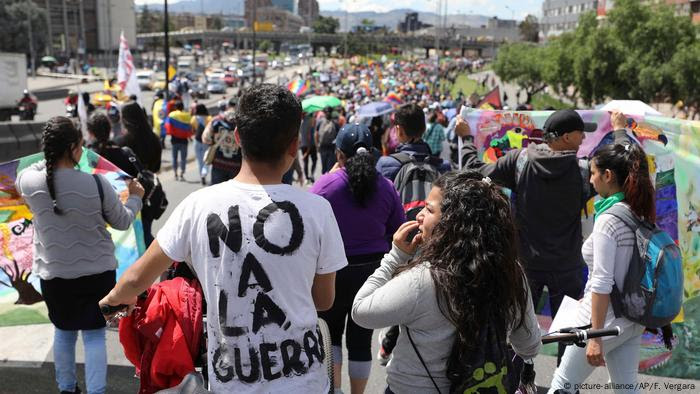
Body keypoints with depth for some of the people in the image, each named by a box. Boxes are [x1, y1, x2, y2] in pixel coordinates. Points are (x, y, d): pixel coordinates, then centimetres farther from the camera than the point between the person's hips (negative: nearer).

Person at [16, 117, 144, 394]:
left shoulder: (27, 180, -14)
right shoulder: (96, 183, -19)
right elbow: (122, 221, -3)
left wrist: (52, 158, 21)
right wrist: (135, 197, 14)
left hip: (54, 275, 3)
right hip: (97, 272, -3)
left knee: (63, 331, 22)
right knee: (94, 334, 9)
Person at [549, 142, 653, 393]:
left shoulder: (609, 220, -20)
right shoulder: (640, 215, 4)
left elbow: (602, 283, -22)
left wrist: (596, 337, -20)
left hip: (608, 318, -8)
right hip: (632, 318, 8)